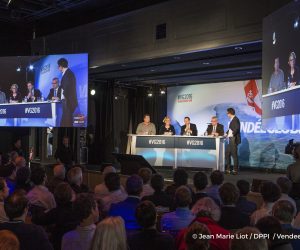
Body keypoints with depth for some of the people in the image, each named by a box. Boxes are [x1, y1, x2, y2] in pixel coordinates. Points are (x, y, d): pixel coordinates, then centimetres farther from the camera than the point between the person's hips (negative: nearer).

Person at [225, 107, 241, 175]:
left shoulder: (235, 119, -14)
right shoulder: (232, 120, 15)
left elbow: (237, 128, -26)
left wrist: (232, 134, -22)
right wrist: (227, 133, 16)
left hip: (234, 140, -10)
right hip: (230, 140, 10)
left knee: (234, 155, -3)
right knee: (227, 154, 12)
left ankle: (235, 170, 4)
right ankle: (228, 169, 19)